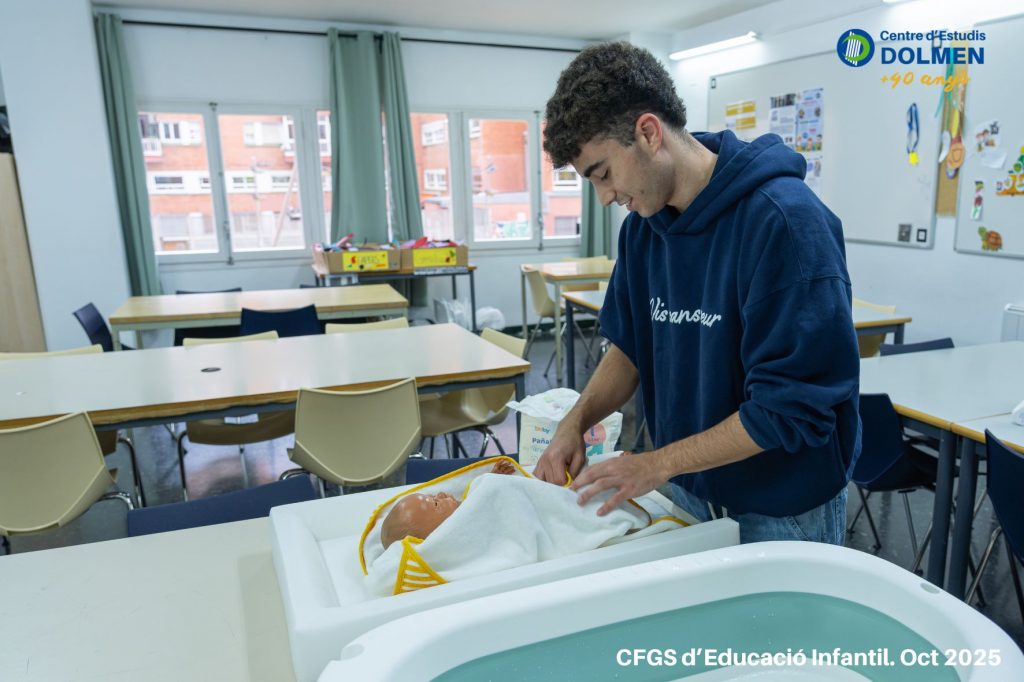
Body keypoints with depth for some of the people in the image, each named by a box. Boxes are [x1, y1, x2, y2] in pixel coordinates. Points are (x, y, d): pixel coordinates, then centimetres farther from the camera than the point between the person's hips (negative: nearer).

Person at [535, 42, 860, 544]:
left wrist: (658, 464, -21)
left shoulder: (785, 220, -25)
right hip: (691, 491, 6)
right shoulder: (643, 222, -4)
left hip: (784, 508, -5)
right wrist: (576, 421, -10)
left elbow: (792, 405, -25)